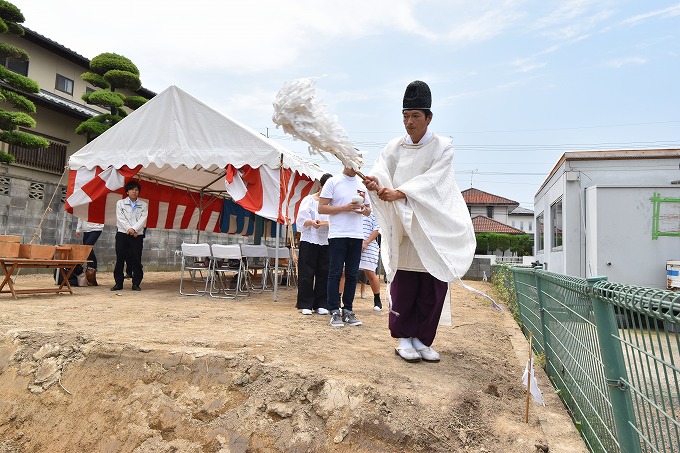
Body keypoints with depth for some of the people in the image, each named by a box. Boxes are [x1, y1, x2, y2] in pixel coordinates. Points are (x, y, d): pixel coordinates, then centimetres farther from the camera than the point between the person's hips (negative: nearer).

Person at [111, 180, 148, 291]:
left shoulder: (143, 205, 11)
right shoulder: (120, 203, 10)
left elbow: (143, 219, -1)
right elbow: (120, 218, 0)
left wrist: (134, 229, -15)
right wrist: (129, 229, -12)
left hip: (137, 235, 0)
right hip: (122, 234, 0)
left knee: (136, 260, -1)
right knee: (120, 259, 1)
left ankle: (136, 283, 5)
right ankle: (118, 283, 8)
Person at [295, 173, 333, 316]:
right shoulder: (309, 200, 2)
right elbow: (302, 220, -4)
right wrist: (312, 222, -24)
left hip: (326, 242, 3)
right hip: (309, 241, -3)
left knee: (324, 273, 4)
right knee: (307, 273, -1)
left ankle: (321, 304, 13)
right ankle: (305, 304, 7)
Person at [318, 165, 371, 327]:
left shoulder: (362, 184, 15)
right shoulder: (333, 182, 0)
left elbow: (368, 211, 20)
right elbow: (321, 208, -5)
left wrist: (363, 209, -4)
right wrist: (345, 207, -14)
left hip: (356, 236, 5)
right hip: (338, 235, -5)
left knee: (352, 275, 8)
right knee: (335, 274, -1)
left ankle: (347, 310, 17)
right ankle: (335, 312, 7)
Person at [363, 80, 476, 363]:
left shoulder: (442, 147, -1)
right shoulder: (394, 147, 6)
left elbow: (431, 181, -16)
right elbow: (381, 172, -8)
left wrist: (399, 192, -30)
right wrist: (374, 182, -33)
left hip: (434, 229, 0)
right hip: (402, 227, 1)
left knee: (432, 288, 2)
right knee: (403, 286, 0)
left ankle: (421, 340, 15)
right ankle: (404, 339, 13)